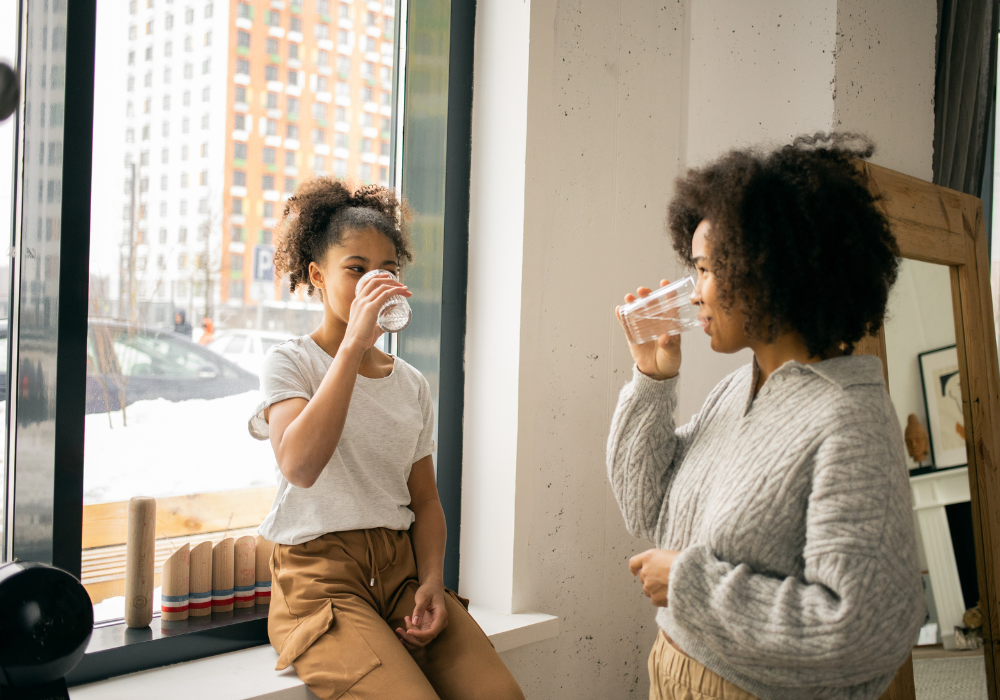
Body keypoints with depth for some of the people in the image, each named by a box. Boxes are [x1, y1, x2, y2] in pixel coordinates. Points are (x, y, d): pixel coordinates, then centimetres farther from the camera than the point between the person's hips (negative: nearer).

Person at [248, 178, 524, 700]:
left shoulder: (412, 384, 14)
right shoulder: (290, 362, -1)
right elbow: (300, 466, -22)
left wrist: (432, 580, -4)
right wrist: (354, 344, -22)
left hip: (401, 568, 5)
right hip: (319, 577, -4)